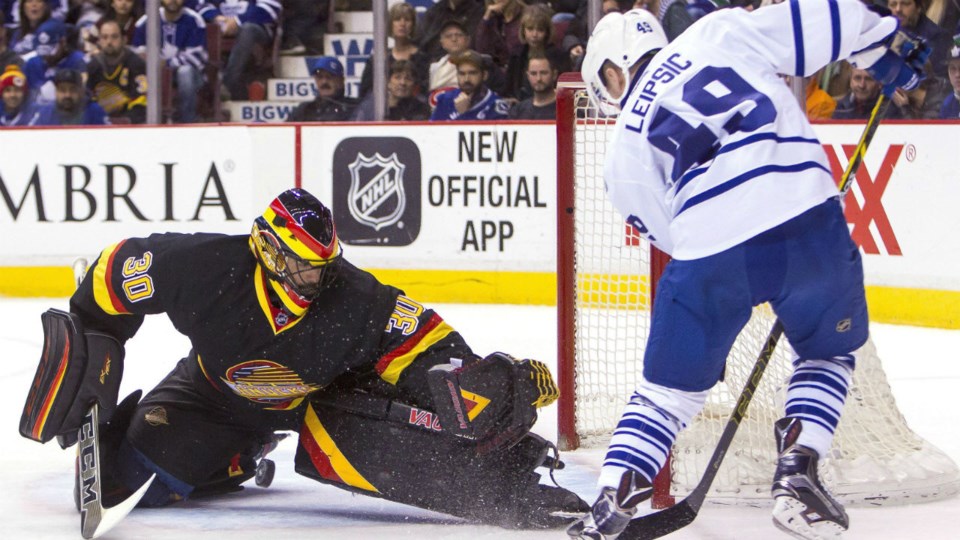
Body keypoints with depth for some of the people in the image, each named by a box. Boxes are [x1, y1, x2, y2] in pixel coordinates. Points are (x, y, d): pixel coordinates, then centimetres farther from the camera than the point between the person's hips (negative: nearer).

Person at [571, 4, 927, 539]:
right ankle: (798, 471, 12)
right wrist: (888, 47, 29)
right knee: (830, 353, 27)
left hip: (708, 253, 0)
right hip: (807, 218, 0)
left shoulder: (624, 153, 20)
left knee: (670, 389, 21)